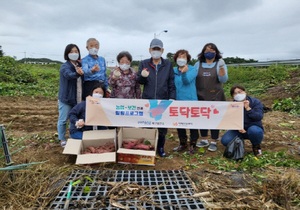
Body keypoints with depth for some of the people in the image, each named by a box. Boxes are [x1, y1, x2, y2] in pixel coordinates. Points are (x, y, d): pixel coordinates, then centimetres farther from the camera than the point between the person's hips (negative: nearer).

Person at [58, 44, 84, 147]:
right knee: (63, 120, 4)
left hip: (76, 97, 6)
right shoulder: (65, 66, -12)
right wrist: (78, 73, -55)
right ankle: (62, 140, 19)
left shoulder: (80, 65, 6)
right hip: (66, 98, -5)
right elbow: (69, 75, -35)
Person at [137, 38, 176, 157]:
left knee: (163, 126, 7)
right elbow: (139, 81, 2)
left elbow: (171, 83, 6)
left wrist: (172, 97, -2)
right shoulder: (144, 64, 6)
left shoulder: (168, 65, 7)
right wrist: (142, 76, -20)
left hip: (163, 100, 0)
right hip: (147, 100, 0)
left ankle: (160, 147, 25)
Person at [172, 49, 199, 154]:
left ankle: (193, 144, 18)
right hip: (177, 101, 5)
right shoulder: (173, 71, 7)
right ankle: (182, 143, 31)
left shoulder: (192, 69, -4)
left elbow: (187, 81, -23)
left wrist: (184, 72, -43)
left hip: (190, 100, -5)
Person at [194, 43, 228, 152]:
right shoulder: (198, 64, 9)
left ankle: (213, 142, 15)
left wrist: (221, 67, -22)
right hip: (201, 97, 3)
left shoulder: (220, 64, 3)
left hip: (215, 97, -2)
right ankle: (204, 140, 25)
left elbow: (223, 80, -9)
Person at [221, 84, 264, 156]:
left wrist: (248, 109, -33)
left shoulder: (255, 102, -8)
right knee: (225, 140, -23)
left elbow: (259, 117, -21)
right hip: (239, 130, 2)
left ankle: (256, 146, -4)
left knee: (253, 130, -40)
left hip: (254, 127, -1)